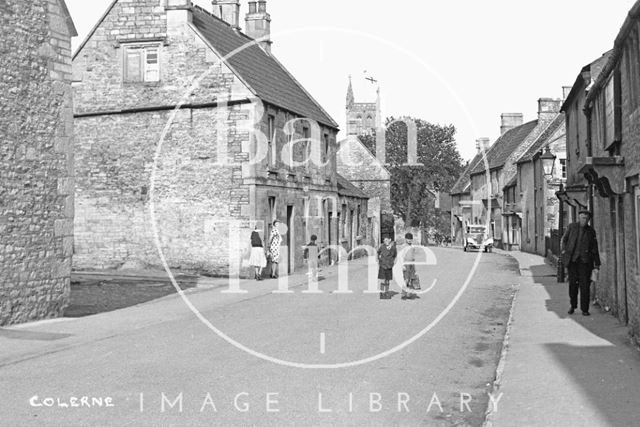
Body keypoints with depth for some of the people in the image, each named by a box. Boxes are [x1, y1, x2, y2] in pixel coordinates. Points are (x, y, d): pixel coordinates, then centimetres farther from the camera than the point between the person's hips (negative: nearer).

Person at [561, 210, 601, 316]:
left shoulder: (591, 231, 9)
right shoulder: (572, 227, 7)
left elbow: (595, 248, 12)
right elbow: (564, 240, 14)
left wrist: (597, 263, 11)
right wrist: (563, 251, -2)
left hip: (585, 260, 0)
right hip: (572, 259, 0)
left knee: (585, 284, -5)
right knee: (573, 283, 2)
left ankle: (584, 309, -1)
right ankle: (573, 306, 19)